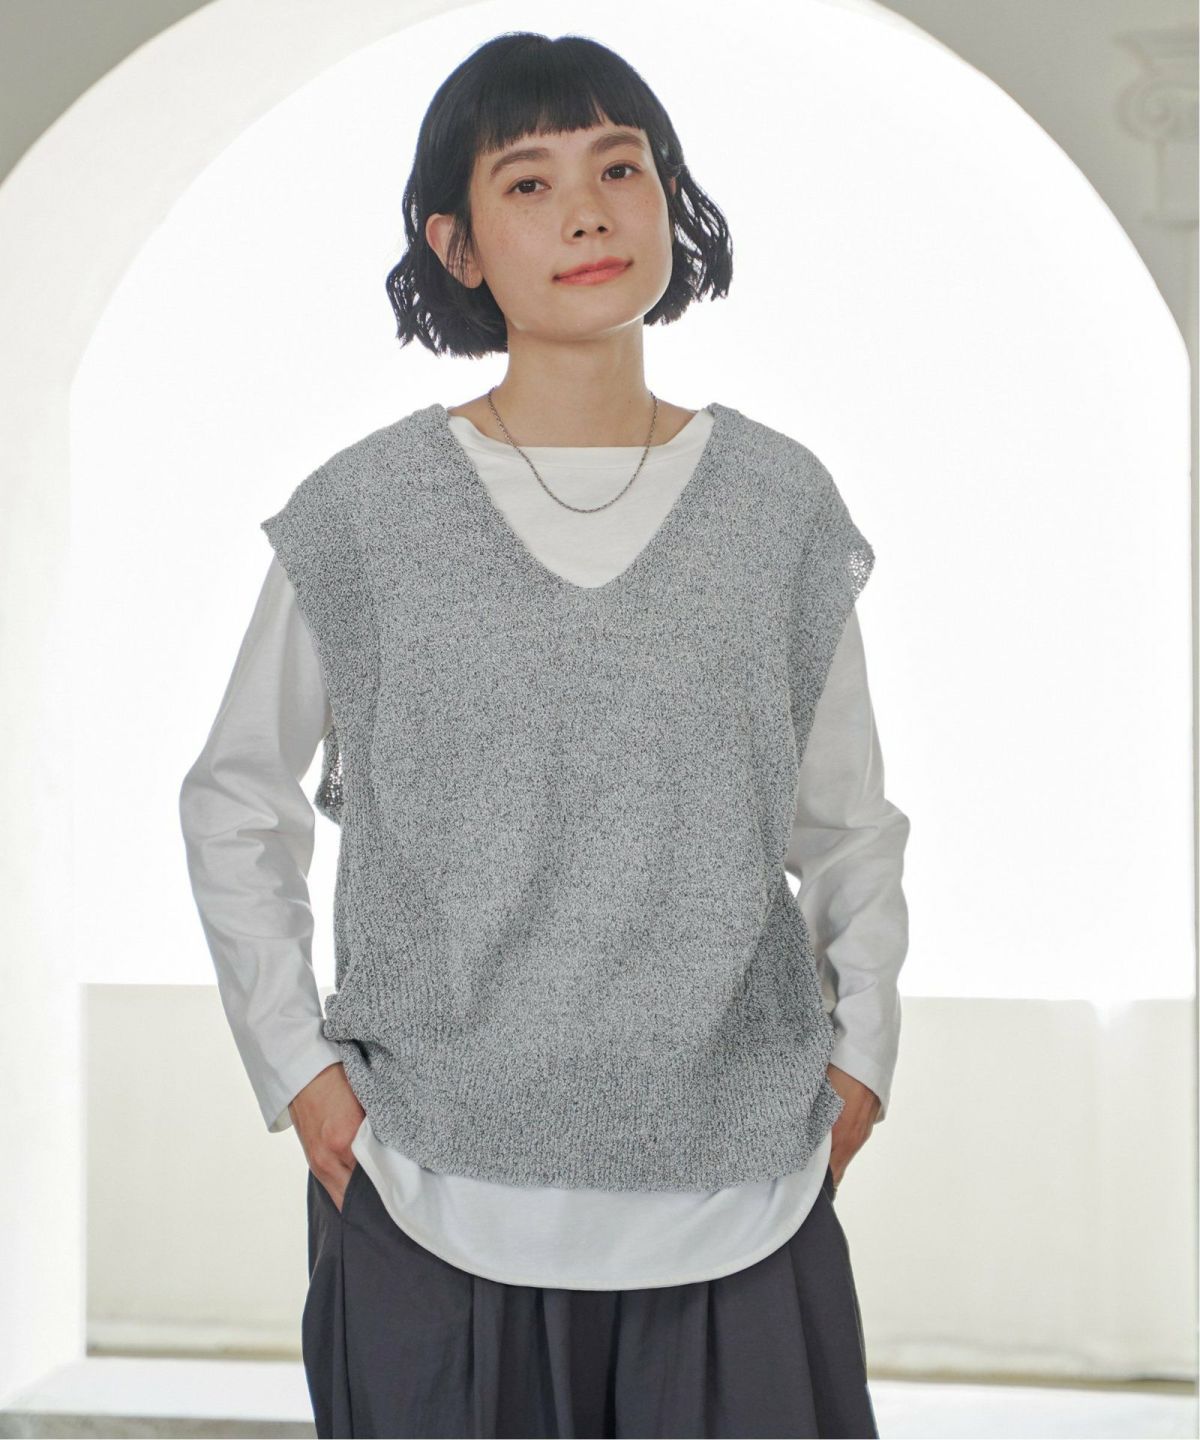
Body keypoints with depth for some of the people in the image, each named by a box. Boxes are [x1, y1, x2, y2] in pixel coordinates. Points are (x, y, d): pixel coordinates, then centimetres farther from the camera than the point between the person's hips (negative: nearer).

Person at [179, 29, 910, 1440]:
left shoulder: (780, 503, 3)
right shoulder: (365, 513, -2)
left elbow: (849, 821, 12)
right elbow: (235, 803, 8)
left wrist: (862, 1053, 5)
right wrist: (292, 1062, 2)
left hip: (736, 1188, 1)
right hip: (433, 1192, -1)